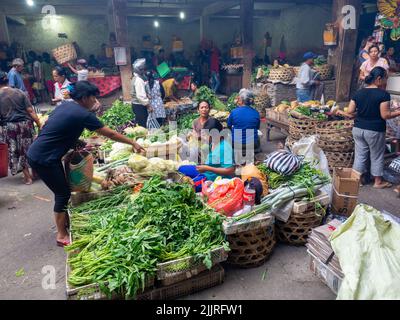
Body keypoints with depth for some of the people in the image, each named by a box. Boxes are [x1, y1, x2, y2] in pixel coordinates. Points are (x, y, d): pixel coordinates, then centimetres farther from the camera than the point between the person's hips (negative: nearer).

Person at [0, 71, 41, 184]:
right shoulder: (20, 92, 0)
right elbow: (30, 111, -4)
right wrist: (39, 124, -1)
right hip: (25, 124, 1)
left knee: (15, 151, 11)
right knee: (30, 149, 15)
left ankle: (27, 176, 14)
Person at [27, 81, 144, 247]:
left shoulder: (65, 105, 8)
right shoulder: (83, 115, -17)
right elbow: (110, 134, -10)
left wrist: (79, 143, 12)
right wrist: (133, 143, -1)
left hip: (39, 152, 9)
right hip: (43, 158, -9)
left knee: (63, 190, 17)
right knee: (63, 193, 0)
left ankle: (64, 222, 33)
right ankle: (62, 236, 12)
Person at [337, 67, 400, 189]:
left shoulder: (358, 93, 2)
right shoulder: (383, 94, -13)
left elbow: (350, 113, 0)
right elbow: (385, 115, -13)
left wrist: (341, 112, 19)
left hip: (358, 129, 5)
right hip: (375, 131, -4)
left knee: (360, 155, 14)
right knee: (377, 156, 12)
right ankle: (378, 182, 25)